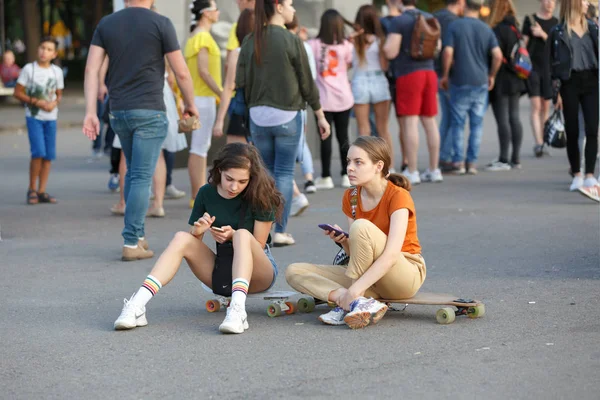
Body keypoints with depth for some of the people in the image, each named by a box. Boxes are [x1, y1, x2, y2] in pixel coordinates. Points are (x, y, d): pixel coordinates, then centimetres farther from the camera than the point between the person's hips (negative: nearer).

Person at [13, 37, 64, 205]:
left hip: (51, 117, 4)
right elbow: (18, 93, -3)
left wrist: (54, 103, -7)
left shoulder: (57, 71, 7)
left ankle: (42, 191, 10)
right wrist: (37, 102, -15)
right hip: (34, 117, -4)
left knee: (49, 155, 2)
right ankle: (32, 189, 0)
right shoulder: (29, 69, -4)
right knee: (38, 153, -15)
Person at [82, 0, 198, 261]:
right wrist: (190, 104, 11)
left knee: (134, 172, 20)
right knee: (142, 177, -3)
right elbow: (181, 73, -4)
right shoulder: (161, 24, -6)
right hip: (149, 112, -5)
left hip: (118, 112, 5)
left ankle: (139, 235, 20)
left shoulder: (106, 24, 6)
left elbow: (91, 69, -2)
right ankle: (131, 244, -6)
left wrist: (90, 112, -3)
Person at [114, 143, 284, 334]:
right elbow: (194, 240, 4)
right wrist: (198, 231, -20)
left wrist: (232, 236, -26)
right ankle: (137, 306, -37)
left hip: (260, 272, -3)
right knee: (182, 238, -21)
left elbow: (258, 245, -7)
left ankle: (238, 309, -54)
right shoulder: (207, 193, -1)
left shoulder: (260, 196, -10)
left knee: (242, 234, -33)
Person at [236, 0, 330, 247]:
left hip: (258, 116, 3)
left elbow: (240, 82, 1)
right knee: (284, 173, 4)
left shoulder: (250, 41, 1)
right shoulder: (291, 41, -9)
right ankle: (280, 231, 2)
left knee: (266, 173, 13)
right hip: (287, 115, -3)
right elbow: (307, 83, -5)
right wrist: (320, 116, 5)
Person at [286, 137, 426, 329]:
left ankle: (354, 300, -23)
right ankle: (364, 303, -29)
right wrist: (342, 241, -17)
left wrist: (353, 291, -35)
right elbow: (355, 252, 7)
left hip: (407, 274, -7)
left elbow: (391, 255, -28)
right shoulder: (351, 197, 4)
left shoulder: (398, 196, -16)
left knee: (361, 226, -32)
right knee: (294, 272, -9)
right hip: (372, 276, 7)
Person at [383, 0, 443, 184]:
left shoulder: (399, 21, -11)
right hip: (429, 72, 6)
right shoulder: (429, 18, 10)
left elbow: (390, 52, -14)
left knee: (410, 123, -6)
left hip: (408, 75, -6)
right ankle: (434, 170, 13)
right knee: (430, 122, 10)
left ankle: (412, 172, -7)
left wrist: (388, 40, 5)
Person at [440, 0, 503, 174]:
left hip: (460, 81, -2)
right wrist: (491, 75, 9)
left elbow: (448, 53, -14)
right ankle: (472, 162, 7)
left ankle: (458, 161, 5)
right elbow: (498, 55, -6)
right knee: (477, 124, 8)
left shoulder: (454, 26, -6)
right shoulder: (486, 29, 3)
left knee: (458, 123, 7)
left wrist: (445, 75, -2)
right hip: (481, 82, 2)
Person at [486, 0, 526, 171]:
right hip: (515, 80, 9)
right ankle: (515, 158, 14)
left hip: (501, 81, -9)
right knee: (514, 118, 10)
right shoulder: (515, 29, 12)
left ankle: (504, 160, -5)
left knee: (502, 120, -6)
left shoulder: (498, 30, -15)